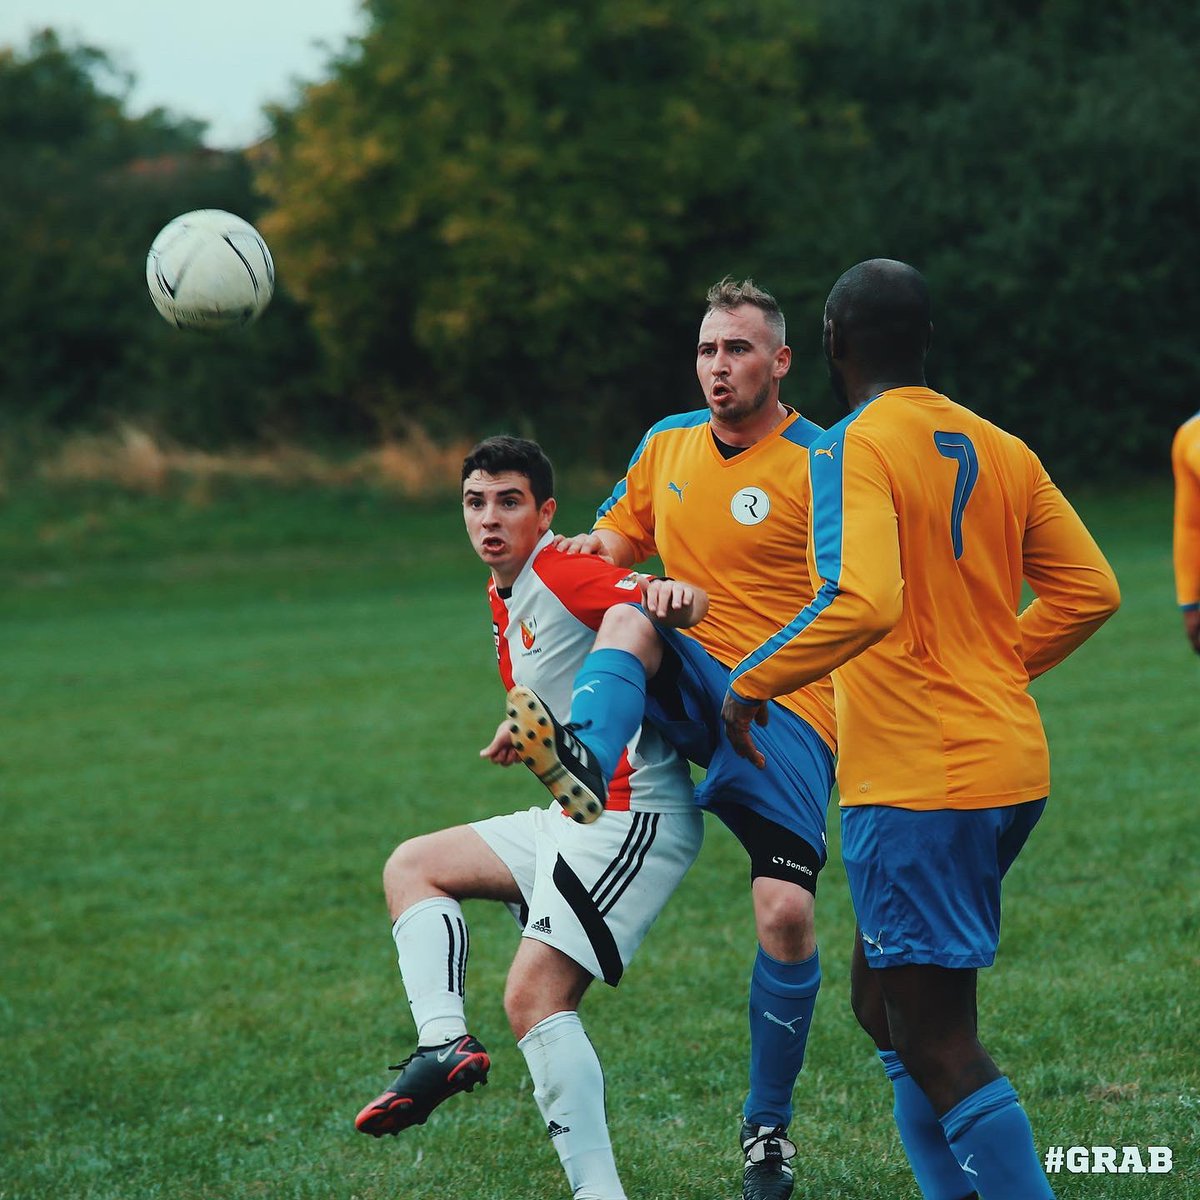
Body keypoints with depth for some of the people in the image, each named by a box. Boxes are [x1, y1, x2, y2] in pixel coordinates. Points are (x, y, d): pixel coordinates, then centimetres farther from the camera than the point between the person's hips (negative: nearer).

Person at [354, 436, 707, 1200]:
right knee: (413, 866, 13)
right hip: (577, 817, 11)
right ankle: (445, 1044, -5)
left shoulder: (562, 572, -14)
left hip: (633, 815, -11)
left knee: (535, 996, -18)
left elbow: (688, 603, -29)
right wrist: (522, 729, 8)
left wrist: (674, 596, -50)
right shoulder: (506, 599, 16)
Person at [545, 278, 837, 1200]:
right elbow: (619, 540, 26)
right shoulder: (667, 445, 11)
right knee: (627, 620, -29)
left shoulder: (821, 466, -6)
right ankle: (581, 778, -56)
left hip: (788, 708, -4)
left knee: (786, 914, -13)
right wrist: (587, 552, 1)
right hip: (691, 682, 4)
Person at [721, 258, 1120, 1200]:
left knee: (938, 1045, -5)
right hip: (1011, 770, 8)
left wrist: (752, 683, -14)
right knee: (884, 1000, 20)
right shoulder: (1002, 451, 11)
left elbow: (862, 602, -26)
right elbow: (1089, 591, 12)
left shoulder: (854, 450, -12)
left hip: (916, 784, -8)